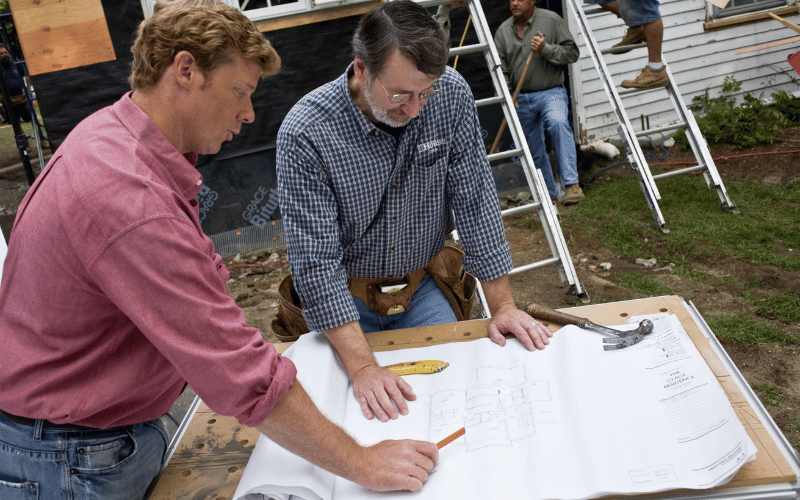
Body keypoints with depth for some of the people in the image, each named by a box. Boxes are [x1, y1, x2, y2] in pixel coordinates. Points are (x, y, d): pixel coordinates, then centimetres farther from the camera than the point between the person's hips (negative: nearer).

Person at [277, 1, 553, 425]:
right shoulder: (305, 133, -26)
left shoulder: (451, 93, -16)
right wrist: (362, 366, -32)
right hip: (344, 300, -2)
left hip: (422, 288, 3)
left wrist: (502, 304, -12)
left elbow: (474, 200, -10)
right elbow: (316, 259, -26)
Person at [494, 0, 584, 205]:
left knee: (558, 123, -35)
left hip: (551, 92, -4)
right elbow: (500, 68, 7)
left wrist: (546, 49, -19)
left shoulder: (551, 20, -2)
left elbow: (572, 52, -4)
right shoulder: (503, 30, 7)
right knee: (534, 151, 9)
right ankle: (549, 195, 27)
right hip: (521, 99, 4)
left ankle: (572, 184, -35)